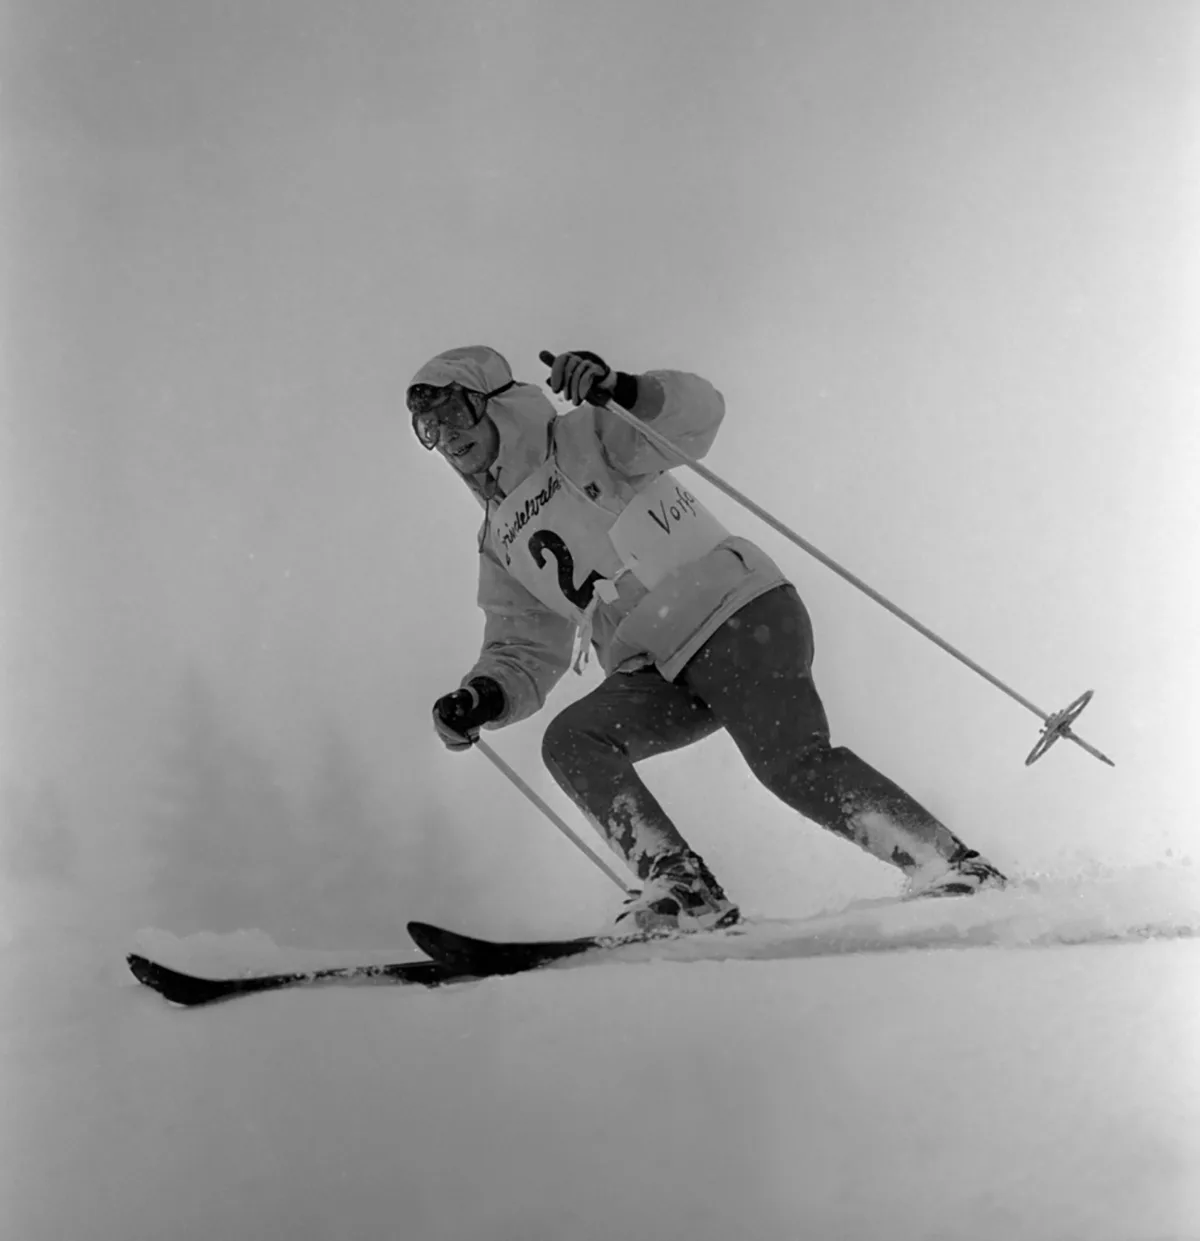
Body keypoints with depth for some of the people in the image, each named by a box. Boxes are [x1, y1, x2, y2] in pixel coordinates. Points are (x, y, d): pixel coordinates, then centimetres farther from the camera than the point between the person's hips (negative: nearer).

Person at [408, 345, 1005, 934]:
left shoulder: (581, 440, 3)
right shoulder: (500, 545, 22)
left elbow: (697, 412, -12)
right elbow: (524, 654, 19)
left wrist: (622, 391, -32)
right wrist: (481, 697, -2)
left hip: (735, 611, -7)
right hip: (660, 673, 7)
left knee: (793, 765, -22)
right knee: (569, 740, -14)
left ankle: (961, 874, -14)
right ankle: (681, 888, -19)